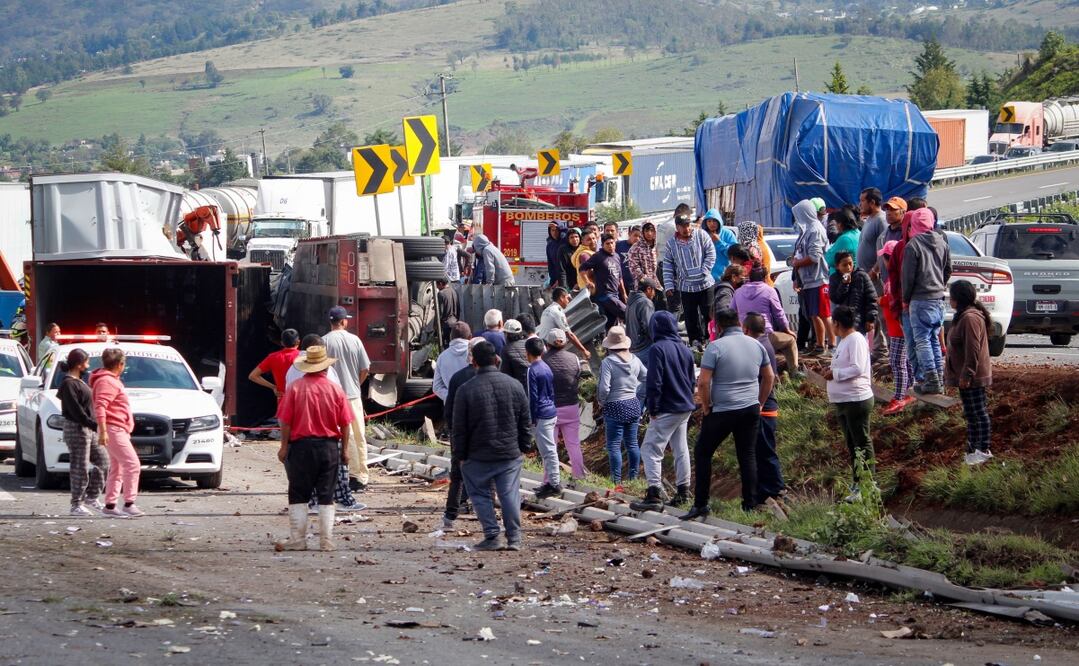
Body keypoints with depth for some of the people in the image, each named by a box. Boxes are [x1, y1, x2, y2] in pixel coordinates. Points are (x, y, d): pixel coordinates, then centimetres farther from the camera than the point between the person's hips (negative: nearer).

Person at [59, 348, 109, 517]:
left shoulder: (78, 382, 15)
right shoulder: (68, 384, -15)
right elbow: (76, 411, -21)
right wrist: (95, 425, -23)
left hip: (89, 429, 10)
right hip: (76, 429, -10)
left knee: (103, 461, 11)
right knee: (80, 468, -5)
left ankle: (91, 497, 18)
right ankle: (77, 505, 1)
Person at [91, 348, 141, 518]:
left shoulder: (111, 380, 19)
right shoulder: (107, 382, -14)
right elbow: (100, 407, -23)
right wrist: (103, 431, -30)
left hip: (119, 430, 11)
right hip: (113, 429, -11)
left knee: (116, 469, 13)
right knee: (132, 464, -15)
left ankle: (110, 505, 14)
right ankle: (129, 504, -18)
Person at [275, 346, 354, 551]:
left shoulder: (296, 388, -7)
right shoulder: (336, 390, -1)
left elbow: (286, 421, -7)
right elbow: (345, 424, 1)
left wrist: (284, 446, 2)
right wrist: (345, 449, 11)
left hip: (301, 445, -2)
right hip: (329, 446, 2)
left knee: (298, 495, 6)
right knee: (326, 496, 8)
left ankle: (298, 539, 6)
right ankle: (326, 540, 8)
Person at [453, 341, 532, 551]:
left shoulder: (466, 390, -9)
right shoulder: (514, 385, 1)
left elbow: (459, 428, -5)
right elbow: (525, 421, 8)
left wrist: (460, 455, 4)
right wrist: (524, 447, 16)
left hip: (478, 456, -3)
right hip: (510, 454, 3)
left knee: (480, 495, 8)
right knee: (510, 494, 5)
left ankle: (492, 536, 0)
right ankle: (514, 538, 3)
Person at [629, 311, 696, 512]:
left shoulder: (658, 349, -14)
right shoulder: (685, 350, 10)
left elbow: (654, 382, -18)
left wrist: (652, 408, -10)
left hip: (666, 410, -8)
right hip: (685, 408, 8)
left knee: (650, 450, -8)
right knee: (681, 450, 16)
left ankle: (654, 494, -17)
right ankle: (683, 492, 21)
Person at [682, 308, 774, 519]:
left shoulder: (715, 347, -12)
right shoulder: (756, 345, 6)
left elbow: (703, 382, -16)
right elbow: (769, 377, 15)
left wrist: (706, 406, -3)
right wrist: (760, 403, 22)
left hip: (722, 412, -5)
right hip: (751, 410, 5)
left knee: (702, 454, 7)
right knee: (748, 456, 10)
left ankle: (701, 504, 5)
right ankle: (750, 504, 8)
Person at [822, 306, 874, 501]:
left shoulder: (856, 340, -15)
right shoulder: (844, 341, 16)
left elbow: (857, 368, -24)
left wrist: (835, 374, -17)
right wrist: (833, 372, 6)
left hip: (857, 400, -10)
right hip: (842, 402, 10)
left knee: (862, 443, -5)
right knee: (852, 444, 14)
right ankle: (857, 484, 20)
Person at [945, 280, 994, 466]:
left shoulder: (970, 318, -21)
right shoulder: (963, 316, 13)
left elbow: (972, 350, -25)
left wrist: (966, 375, -23)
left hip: (973, 378, -11)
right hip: (965, 376, 11)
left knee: (979, 413, -3)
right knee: (971, 414, 16)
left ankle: (983, 450, 3)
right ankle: (972, 449, 22)